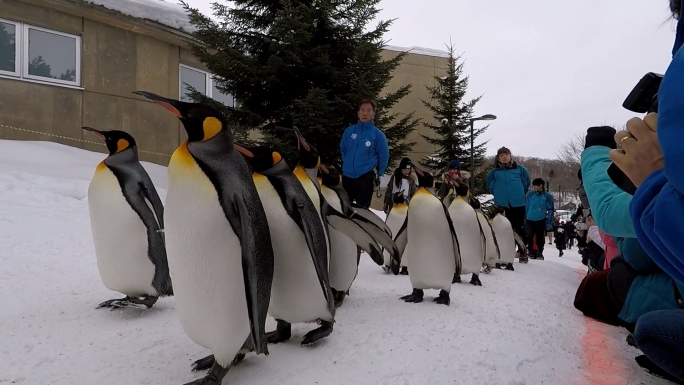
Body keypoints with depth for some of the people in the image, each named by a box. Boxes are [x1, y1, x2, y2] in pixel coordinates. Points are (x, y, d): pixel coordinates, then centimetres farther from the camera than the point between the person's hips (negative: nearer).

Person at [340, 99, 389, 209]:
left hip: (365, 178, -3)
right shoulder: (349, 130, 3)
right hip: (347, 177, 3)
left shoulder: (378, 134, -6)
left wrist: (378, 175, 3)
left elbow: (384, 157, -1)